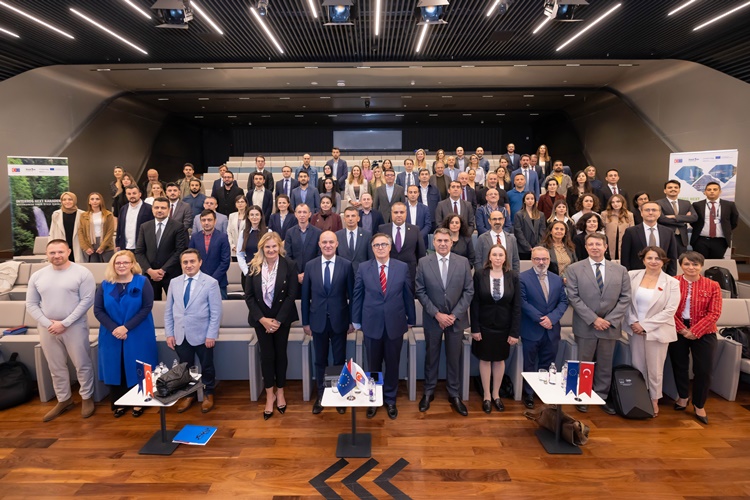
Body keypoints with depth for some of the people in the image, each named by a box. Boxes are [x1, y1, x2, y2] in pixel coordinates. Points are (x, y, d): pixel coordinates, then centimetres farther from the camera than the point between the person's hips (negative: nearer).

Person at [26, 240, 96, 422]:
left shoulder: (82, 273, -9)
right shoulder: (37, 276, 4)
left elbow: (87, 300, -13)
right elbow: (31, 304, 6)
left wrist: (65, 323, -16)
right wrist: (47, 323, -8)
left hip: (75, 326, -4)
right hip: (47, 328, 4)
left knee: (82, 365, 5)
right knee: (56, 367, 15)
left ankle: (87, 398, 23)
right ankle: (64, 400, 31)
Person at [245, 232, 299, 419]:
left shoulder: (289, 265, -10)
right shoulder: (254, 266, -3)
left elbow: (292, 294, -12)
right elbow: (249, 295, -3)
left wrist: (278, 320, -15)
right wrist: (262, 318, -13)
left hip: (282, 318, -1)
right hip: (260, 319, 1)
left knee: (280, 354, 9)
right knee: (267, 355, 5)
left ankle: (280, 392, 26)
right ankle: (270, 395, 20)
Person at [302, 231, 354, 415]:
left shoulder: (346, 265, -5)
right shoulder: (310, 265, 0)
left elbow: (352, 294, -2)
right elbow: (305, 295, 3)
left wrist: (352, 320, -1)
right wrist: (305, 322, 3)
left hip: (339, 320, -1)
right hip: (318, 321, 2)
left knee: (339, 360, 10)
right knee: (320, 360, 13)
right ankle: (321, 395, 28)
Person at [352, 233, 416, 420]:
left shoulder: (402, 267, -3)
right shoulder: (363, 268, -3)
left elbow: (408, 294, 4)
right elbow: (357, 296, 2)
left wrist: (411, 319, 8)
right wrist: (356, 321, 4)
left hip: (395, 324, 0)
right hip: (372, 324, 0)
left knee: (392, 364, 12)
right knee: (373, 365, 13)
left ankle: (390, 400, 31)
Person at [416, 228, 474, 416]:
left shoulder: (463, 262, -3)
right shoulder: (423, 262, -5)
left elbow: (469, 291, -2)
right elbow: (420, 292, -5)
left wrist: (454, 315, -10)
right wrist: (437, 314, -12)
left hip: (456, 318, 1)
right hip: (433, 319, 0)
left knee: (454, 358, 11)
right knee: (431, 356, 13)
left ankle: (454, 395, 26)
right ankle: (428, 392, 29)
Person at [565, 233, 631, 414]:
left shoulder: (620, 270, 6)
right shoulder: (574, 269, -3)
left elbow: (625, 298, 2)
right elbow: (574, 298, -8)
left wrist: (610, 320, -9)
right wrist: (593, 319, -14)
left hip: (610, 326, 2)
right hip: (585, 326, -2)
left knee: (605, 365, 12)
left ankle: (602, 397, 26)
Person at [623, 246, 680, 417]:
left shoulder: (672, 283, -7)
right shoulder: (632, 276, -1)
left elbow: (670, 310, -11)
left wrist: (645, 325, -14)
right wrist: (632, 322, -9)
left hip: (657, 331, -2)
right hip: (635, 329, 2)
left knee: (655, 369, 8)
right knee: (637, 366, 11)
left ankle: (654, 400, 27)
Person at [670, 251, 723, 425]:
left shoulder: (712, 286, -3)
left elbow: (714, 313, -8)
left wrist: (695, 331, -14)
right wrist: (682, 329, -14)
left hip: (703, 333, 0)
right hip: (677, 331, 0)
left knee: (703, 370, 2)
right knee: (679, 365, 13)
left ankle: (699, 405, 22)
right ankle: (683, 397, 35)